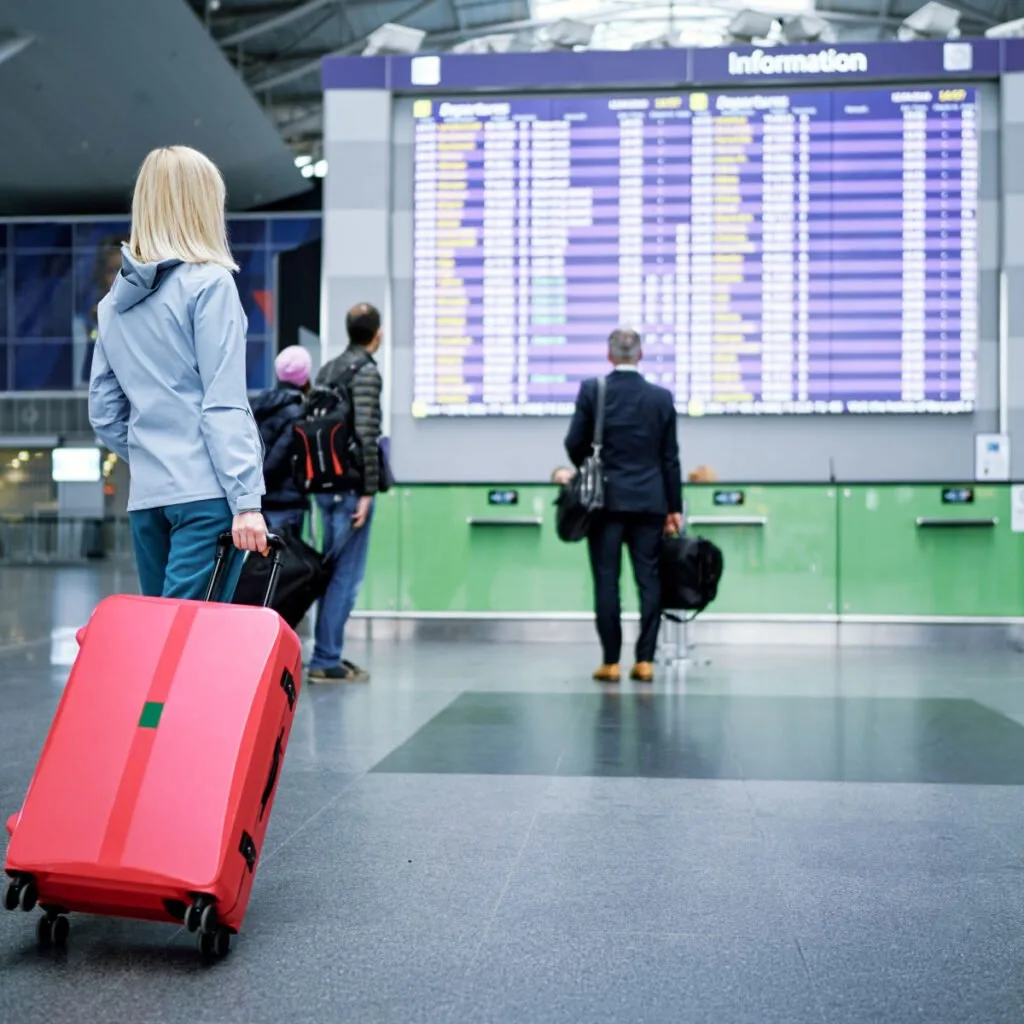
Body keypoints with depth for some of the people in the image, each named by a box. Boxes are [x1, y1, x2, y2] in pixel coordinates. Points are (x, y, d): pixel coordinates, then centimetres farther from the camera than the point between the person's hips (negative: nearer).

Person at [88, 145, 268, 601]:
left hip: (146, 496, 7)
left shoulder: (114, 300, 14)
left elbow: (104, 413, 15)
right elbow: (224, 406, -12)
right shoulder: (209, 284, -5)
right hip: (206, 493, -7)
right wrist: (246, 500, -13)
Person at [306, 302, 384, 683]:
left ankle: (328, 653, 21)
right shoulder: (366, 372, -10)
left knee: (334, 570, 15)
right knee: (346, 574, -4)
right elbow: (365, 436, -18)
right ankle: (326, 660, -2)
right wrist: (368, 491, -17)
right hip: (350, 486, -8)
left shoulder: (327, 369, 15)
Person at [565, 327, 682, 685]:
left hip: (605, 499, -1)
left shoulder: (591, 390, -3)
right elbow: (670, 458, 4)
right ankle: (645, 660, 5)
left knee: (606, 581, 2)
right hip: (649, 501, 1)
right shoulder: (661, 397, 2)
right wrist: (674, 507, 10)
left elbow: (574, 444, -1)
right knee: (649, 581, 5)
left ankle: (611, 662, 3)